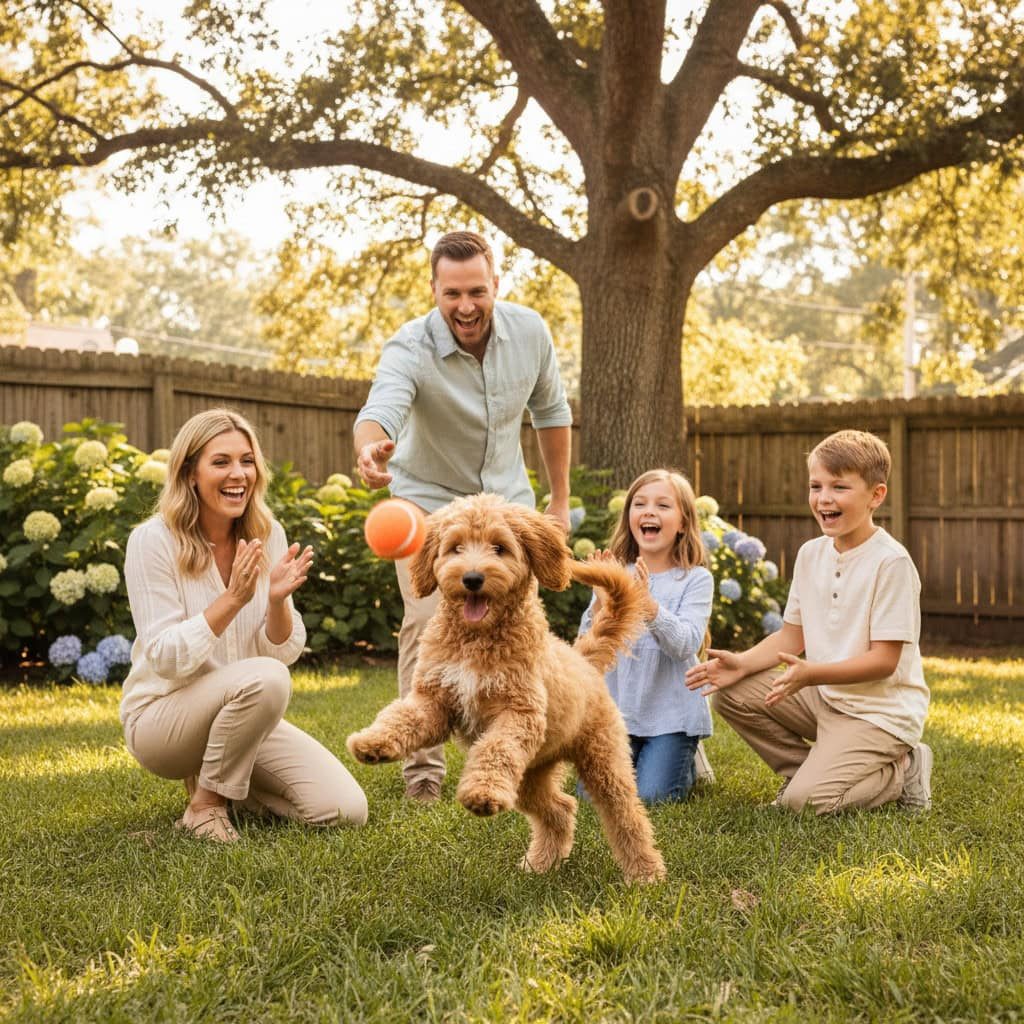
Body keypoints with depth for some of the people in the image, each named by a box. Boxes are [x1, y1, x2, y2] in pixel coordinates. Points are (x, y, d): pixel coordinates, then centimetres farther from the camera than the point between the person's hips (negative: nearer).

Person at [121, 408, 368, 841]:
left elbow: (284, 652, -1)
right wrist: (232, 599, -30)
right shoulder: (153, 540, -16)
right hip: (161, 716, -5)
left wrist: (277, 600, -22)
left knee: (346, 810, -11)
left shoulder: (268, 535, -2)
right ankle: (206, 803, -13)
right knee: (263, 678, -35)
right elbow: (166, 659, -20)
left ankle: (225, 779, 12)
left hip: (242, 712, 5)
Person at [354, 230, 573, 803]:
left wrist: (561, 499, 5)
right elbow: (382, 408, -49)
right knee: (428, 622, -16)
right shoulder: (411, 349, -28)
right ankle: (423, 765, -5)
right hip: (428, 500, -3)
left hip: (506, 501, 3)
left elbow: (551, 410, 2)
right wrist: (372, 449, -73)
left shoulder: (530, 332, -15)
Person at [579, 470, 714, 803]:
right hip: (617, 708, 3)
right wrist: (601, 601, -21)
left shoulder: (695, 579, -5)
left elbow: (687, 644, -19)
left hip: (671, 712, -3)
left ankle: (687, 763, 22)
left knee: (651, 796, -10)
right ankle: (634, 757, 25)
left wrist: (647, 604, -33)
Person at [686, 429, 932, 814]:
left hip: (879, 711, -7)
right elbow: (791, 637, 9)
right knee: (730, 693, -7)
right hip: (822, 695, 7)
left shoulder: (891, 561, -18)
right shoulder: (810, 554, 5)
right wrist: (742, 663, -10)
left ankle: (902, 772, 3)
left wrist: (809, 674, -32)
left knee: (804, 801, -21)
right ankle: (806, 769, 6)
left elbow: (884, 660, -20)